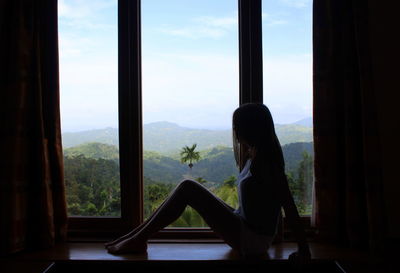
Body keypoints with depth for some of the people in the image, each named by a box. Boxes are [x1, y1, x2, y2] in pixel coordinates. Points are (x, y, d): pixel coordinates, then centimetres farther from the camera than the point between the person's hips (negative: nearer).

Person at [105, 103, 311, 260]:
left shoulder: (266, 161, -19)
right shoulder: (255, 156, 9)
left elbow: (289, 207, -20)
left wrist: (303, 250, -18)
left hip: (252, 240, -9)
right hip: (244, 228, 9)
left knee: (188, 188, -16)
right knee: (187, 189, 2)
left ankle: (139, 240, -7)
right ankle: (138, 236, 3)